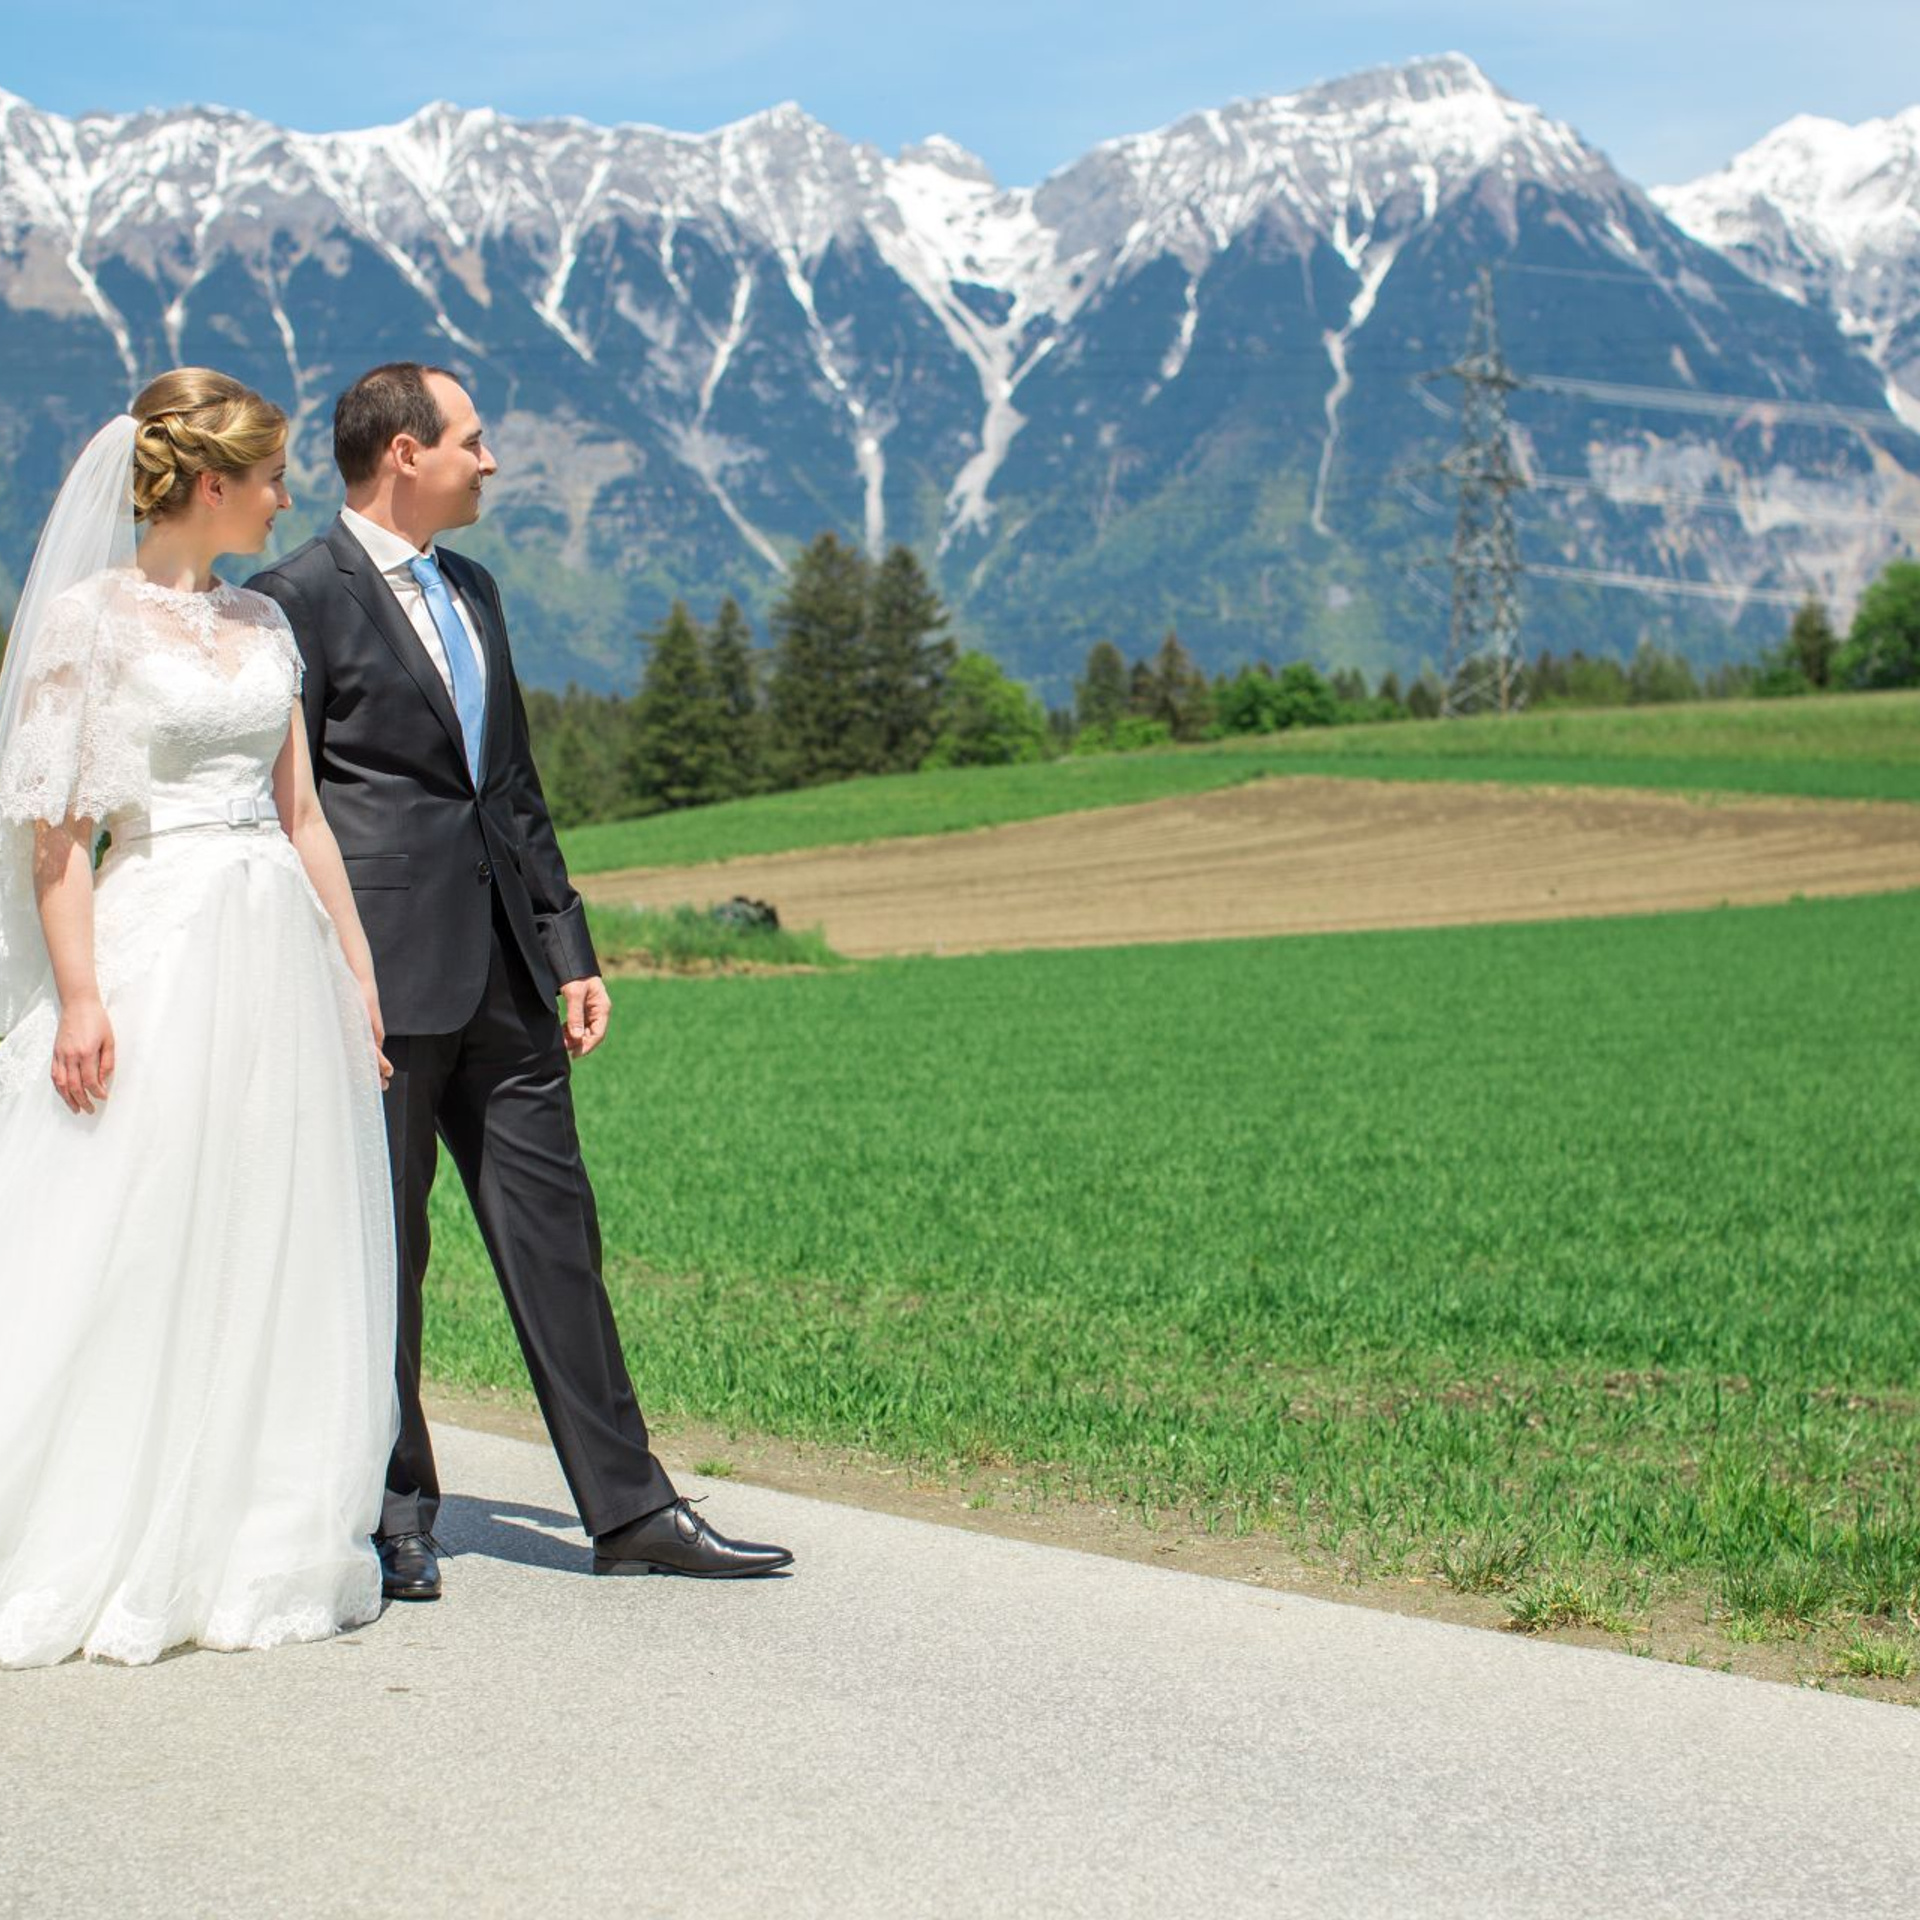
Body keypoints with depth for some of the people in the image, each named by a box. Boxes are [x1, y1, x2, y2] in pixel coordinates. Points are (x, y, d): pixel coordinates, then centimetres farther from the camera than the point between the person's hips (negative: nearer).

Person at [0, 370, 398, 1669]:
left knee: (277, 1258, 7)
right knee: (129, 1257, -5)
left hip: (279, 954, 7)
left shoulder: (262, 623, 14)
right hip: (158, 946, -6)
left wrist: (358, 970, 12)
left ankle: (255, 1556, 16)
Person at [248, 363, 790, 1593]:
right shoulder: (301, 596, -6)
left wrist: (569, 948, 17)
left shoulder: (472, 591, 19)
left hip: (500, 976, 7)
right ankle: (395, 1509, 15)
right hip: (385, 971, -7)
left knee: (555, 1233, 6)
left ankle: (630, 1511, 9)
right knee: (381, 1248, 2)